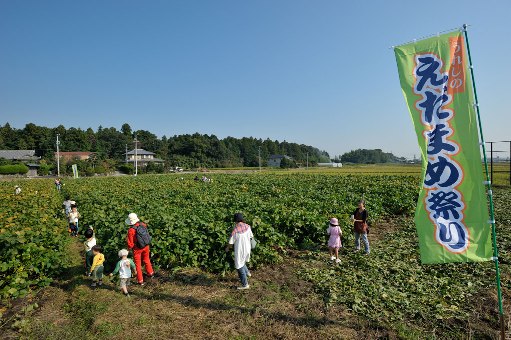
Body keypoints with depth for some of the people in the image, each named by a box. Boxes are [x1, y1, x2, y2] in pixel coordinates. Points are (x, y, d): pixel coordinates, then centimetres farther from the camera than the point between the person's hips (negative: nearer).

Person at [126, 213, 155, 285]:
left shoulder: (131, 230, -27)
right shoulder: (143, 224, -15)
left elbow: (130, 243, -17)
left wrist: (129, 248, 2)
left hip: (138, 248, -4)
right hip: (146, 246, 5)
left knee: (138, 264, 15)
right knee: (146, 260, 29)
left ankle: (140, 281, 25)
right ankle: (151, 273, 46)